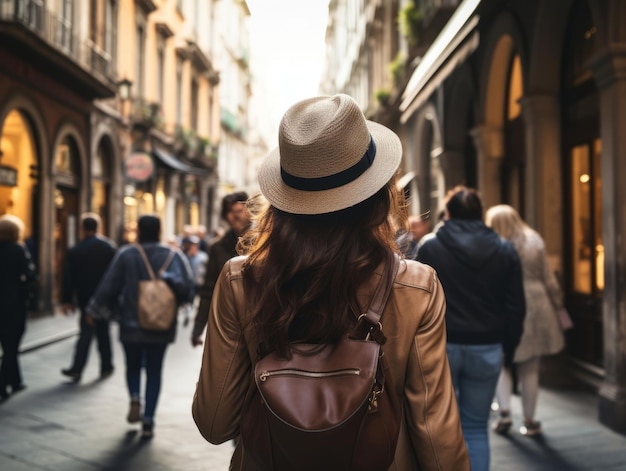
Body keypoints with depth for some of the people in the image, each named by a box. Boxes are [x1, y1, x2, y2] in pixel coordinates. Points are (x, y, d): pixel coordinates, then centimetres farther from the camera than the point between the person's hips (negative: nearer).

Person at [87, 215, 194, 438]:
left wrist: (95, 310, 9)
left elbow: (109, 286, -3)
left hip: (131, 325, 0)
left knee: (133, 365, 20)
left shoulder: (126, 255, -6)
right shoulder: (173, 256, -5)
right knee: (154, 371, 11)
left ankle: (135, 399, -6)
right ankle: (148, 422, 6)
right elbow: (187, 288, -16)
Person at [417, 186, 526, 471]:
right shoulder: (505, 251, 4)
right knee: (476, 427, 10)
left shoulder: (430, 248, -3)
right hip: (487, 349, 2)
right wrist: (508, 347, 12)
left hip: (440, 345, -2)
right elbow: (516, 306, 4)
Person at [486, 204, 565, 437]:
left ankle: (504, 412, 3)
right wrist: (557, 304, 16)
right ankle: (529, 420, 14)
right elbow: (549, 280, 5)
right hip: (535, 309, 3)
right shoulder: (535, 242, 3)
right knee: (530, 369, 9)